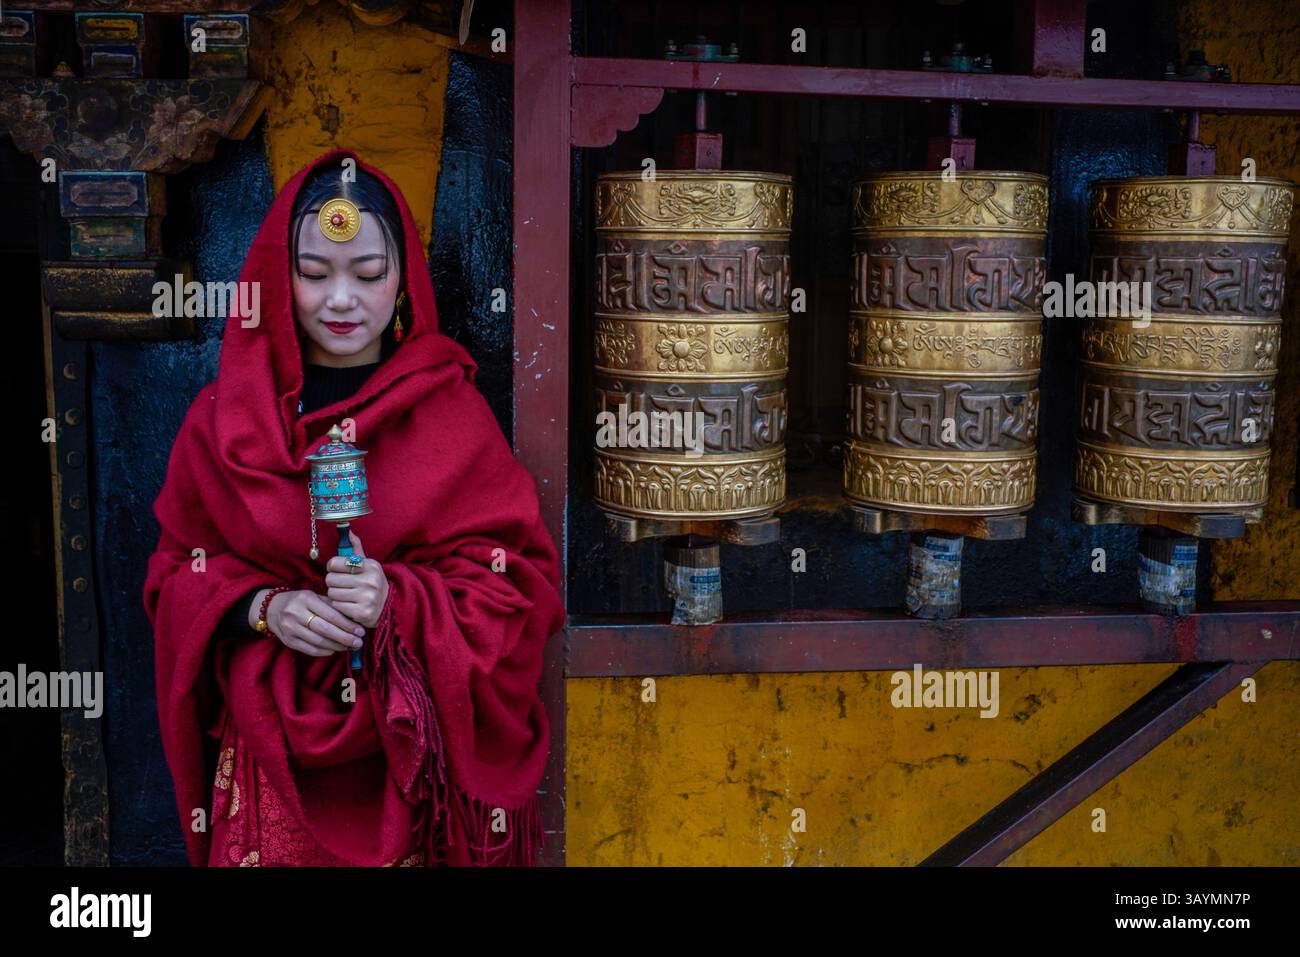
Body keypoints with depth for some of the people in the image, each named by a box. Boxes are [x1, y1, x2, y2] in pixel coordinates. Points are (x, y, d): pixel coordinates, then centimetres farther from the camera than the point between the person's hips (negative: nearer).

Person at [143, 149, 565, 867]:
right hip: (270, 747, 1)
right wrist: (263, 607, -14)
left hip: (407, 748, -1)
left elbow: (515, 580, -6)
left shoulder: (451, 411, -4)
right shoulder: (224, 417, 1)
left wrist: (397, 598, -22)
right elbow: (178, 570, 5)